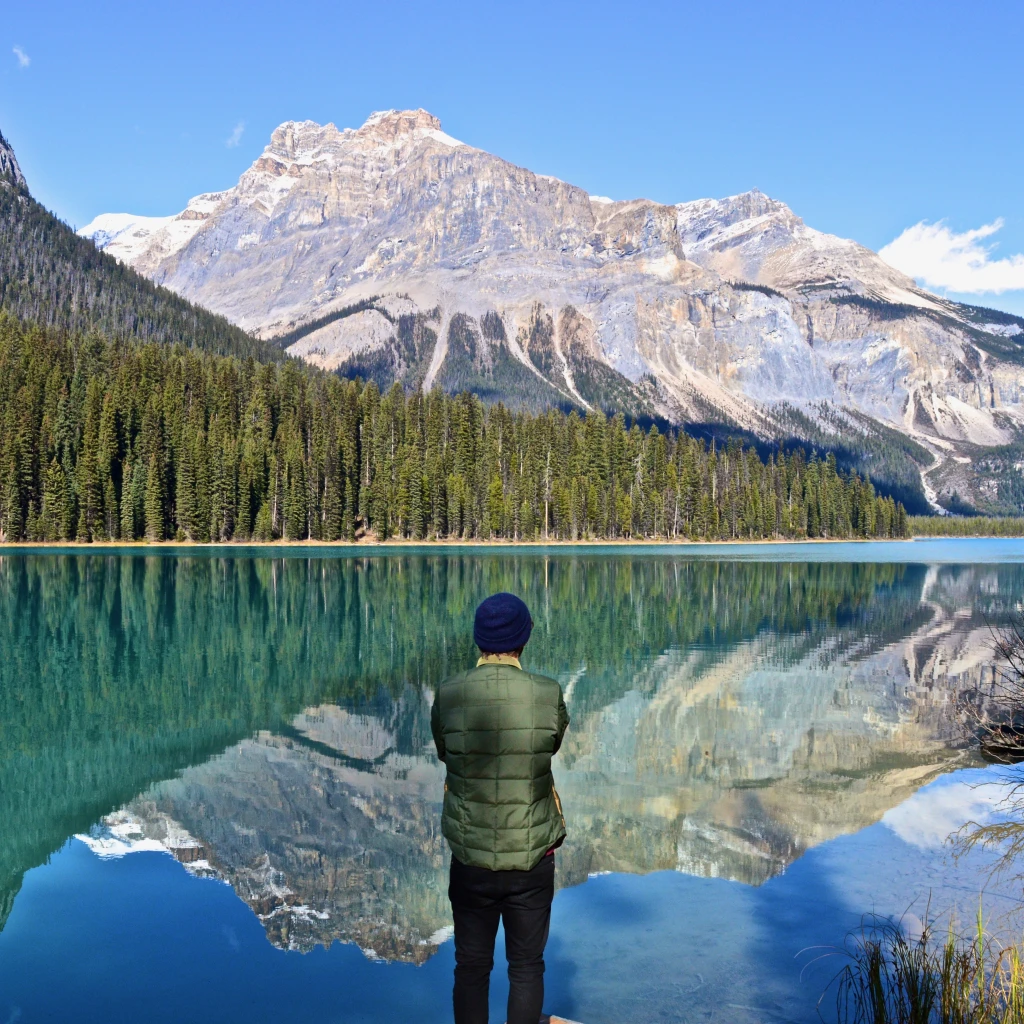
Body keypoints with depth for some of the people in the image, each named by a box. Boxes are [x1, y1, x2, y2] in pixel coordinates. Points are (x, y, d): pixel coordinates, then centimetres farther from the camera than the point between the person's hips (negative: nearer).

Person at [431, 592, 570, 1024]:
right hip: (532, 859, -1)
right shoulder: (548, 695, -13)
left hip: (470, 859, 1)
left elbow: (446, 758, 2)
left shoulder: (447, 696, -11)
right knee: (527, 967, 15)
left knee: (471, 966, 16)